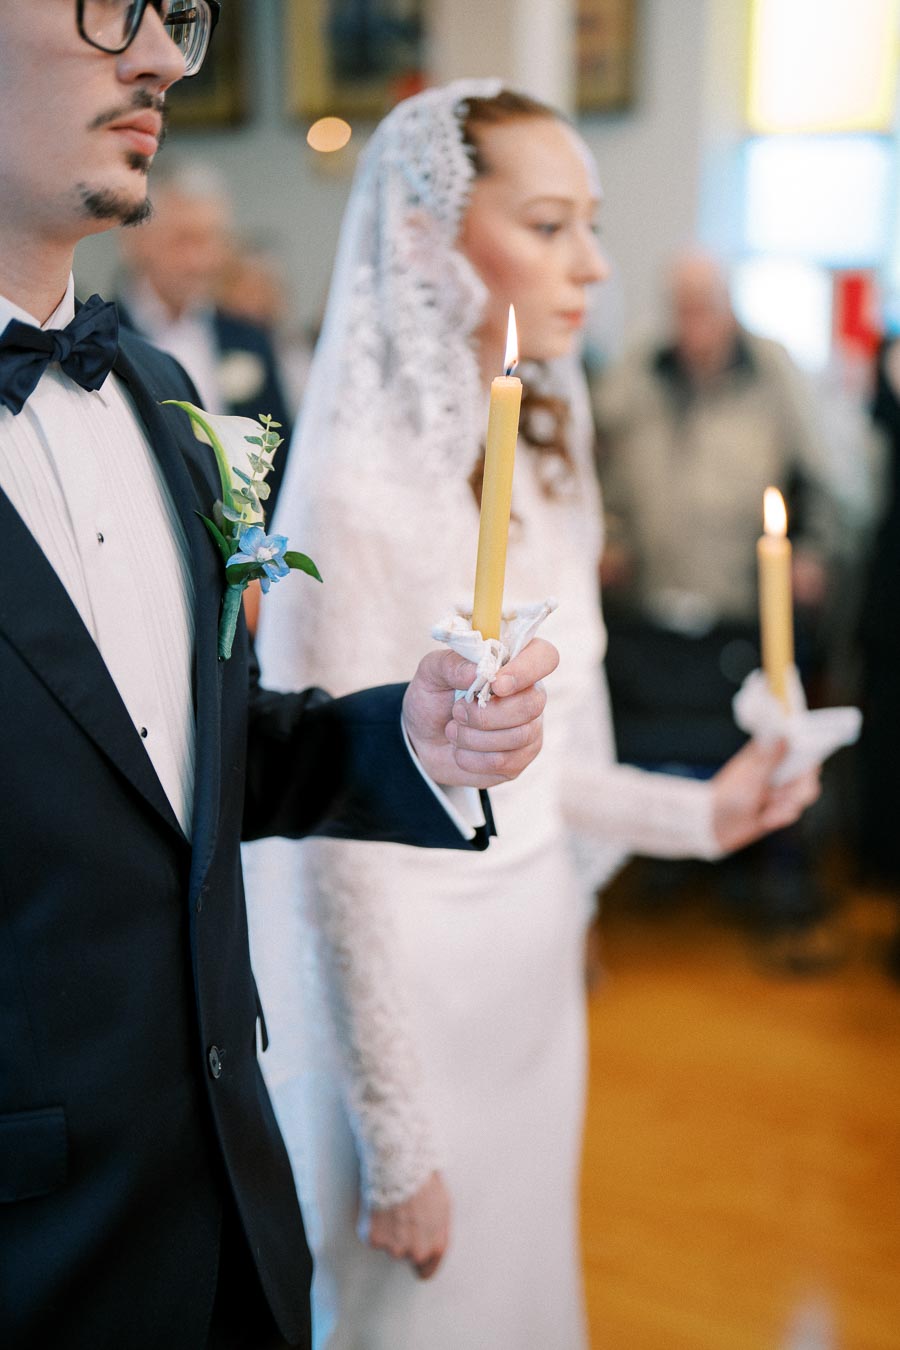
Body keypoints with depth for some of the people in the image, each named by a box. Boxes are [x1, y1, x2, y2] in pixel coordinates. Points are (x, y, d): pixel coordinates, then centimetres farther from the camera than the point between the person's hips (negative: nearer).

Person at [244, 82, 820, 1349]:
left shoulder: (539, 466, 2)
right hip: (407, 991, -7)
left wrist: (699, 812, 3)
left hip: (533, 958, 7)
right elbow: (341, 850, -20)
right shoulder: (361, 494, -22)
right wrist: (397, 1150, -14)